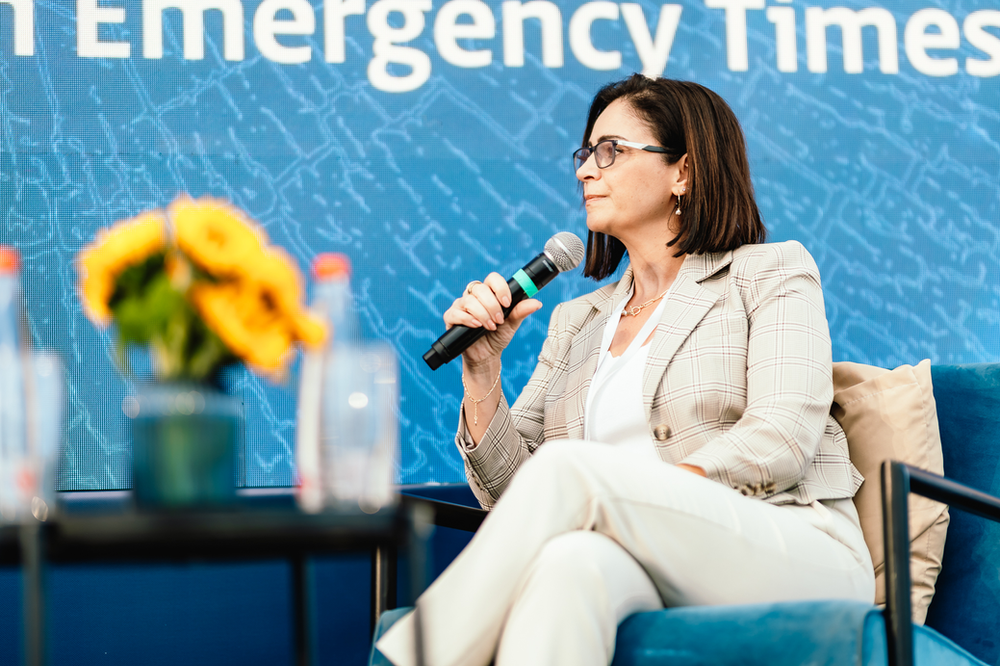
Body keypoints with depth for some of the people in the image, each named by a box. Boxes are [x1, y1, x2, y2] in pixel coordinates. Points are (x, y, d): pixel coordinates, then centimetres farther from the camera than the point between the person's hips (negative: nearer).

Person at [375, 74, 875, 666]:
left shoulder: (771, 272, 12)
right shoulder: (577, 322, 26)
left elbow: (783, 437, -6)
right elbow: (510, 488, 17)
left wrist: (639, 495, -17)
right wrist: (482, 370, 1)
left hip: (797, 557, -3)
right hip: (660, 584, 3)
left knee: (569, 467, -29)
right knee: (569, 562, -36)